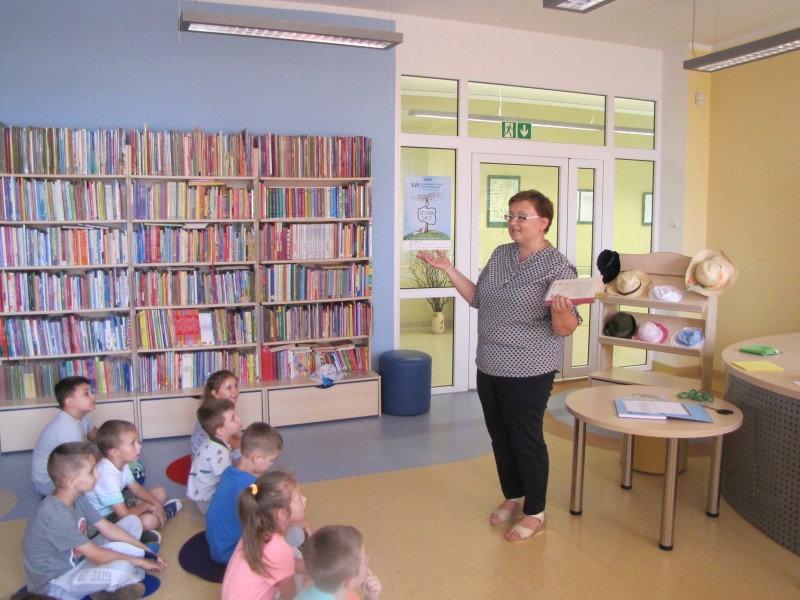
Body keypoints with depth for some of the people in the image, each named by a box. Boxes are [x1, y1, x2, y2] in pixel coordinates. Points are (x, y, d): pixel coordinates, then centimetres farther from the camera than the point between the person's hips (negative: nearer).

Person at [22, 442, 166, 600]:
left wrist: (146, 549, 0)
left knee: (133, 522, 4)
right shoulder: (57, 515, -31)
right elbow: (97, 556, -25)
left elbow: (107, 528, 4)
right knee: (121, 569, -36)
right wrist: (139, 561, -15)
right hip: (54, 583, -9)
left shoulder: (77, 497, -5)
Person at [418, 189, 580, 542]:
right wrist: (448, 269, 6)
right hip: (489, 367, 7)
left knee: (526, 440, 6)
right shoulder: (500, 255, 5)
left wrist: (561, 311, -38)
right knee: (500, 436, 18)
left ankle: (535, 513, 25)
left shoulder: (558, 268, -14)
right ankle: (513, 497, 38)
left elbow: (565, 329, -16)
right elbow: (477, 298, 12)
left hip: (528, 373, -7)